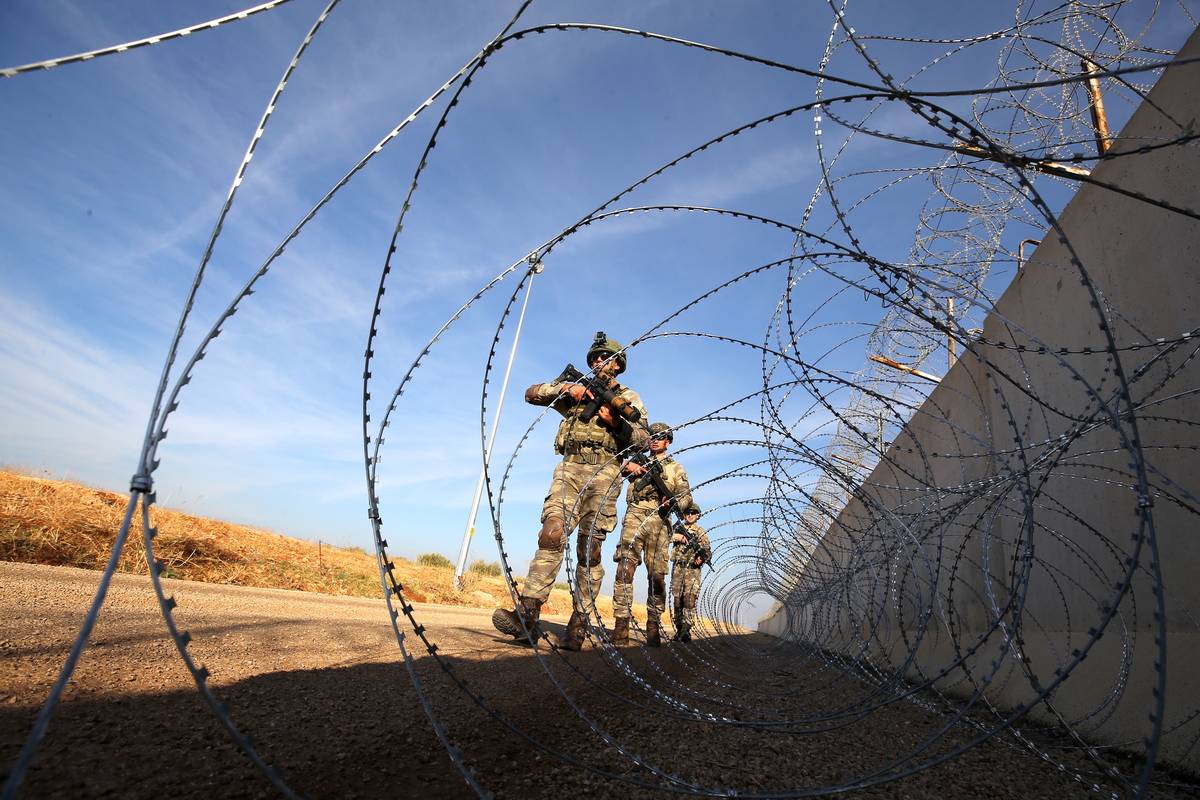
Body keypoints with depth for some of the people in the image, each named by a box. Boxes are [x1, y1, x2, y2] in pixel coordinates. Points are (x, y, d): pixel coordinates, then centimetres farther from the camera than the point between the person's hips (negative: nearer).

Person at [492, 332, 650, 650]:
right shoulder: (575, 391, 24)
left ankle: (578, 626, -1)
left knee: (590, 549, -4)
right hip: (569, 469, 1)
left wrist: (616, 423, -10)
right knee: (552, 533, -19)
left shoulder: (629, 398, 17)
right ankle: (527, 614, -26)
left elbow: (644, 440, 7)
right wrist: (565, 388, 0)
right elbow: (531, 393, 16)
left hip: (603, 472, -1)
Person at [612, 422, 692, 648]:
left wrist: (672, 501, -12)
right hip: (634, 517, 0)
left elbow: (686, 495, 10)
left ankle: (653, 627, 6)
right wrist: (627, 464, -1)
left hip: (658, 521, 0)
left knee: (657, 575, -3)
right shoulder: (638, 461, 23)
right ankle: (621, 623, -16)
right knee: (625, 567, -14)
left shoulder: (675, 468, 20)